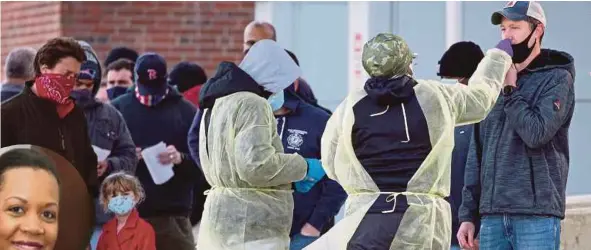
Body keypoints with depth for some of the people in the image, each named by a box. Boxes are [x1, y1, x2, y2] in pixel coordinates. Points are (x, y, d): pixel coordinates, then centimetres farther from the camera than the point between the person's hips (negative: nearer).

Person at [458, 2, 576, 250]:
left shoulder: (557, 78, 0)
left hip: (536, 214, -6)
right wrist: (468, 215, 12)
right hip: (492, 216, 6)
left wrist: (510, 90, -6)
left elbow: (537, 134, -16)